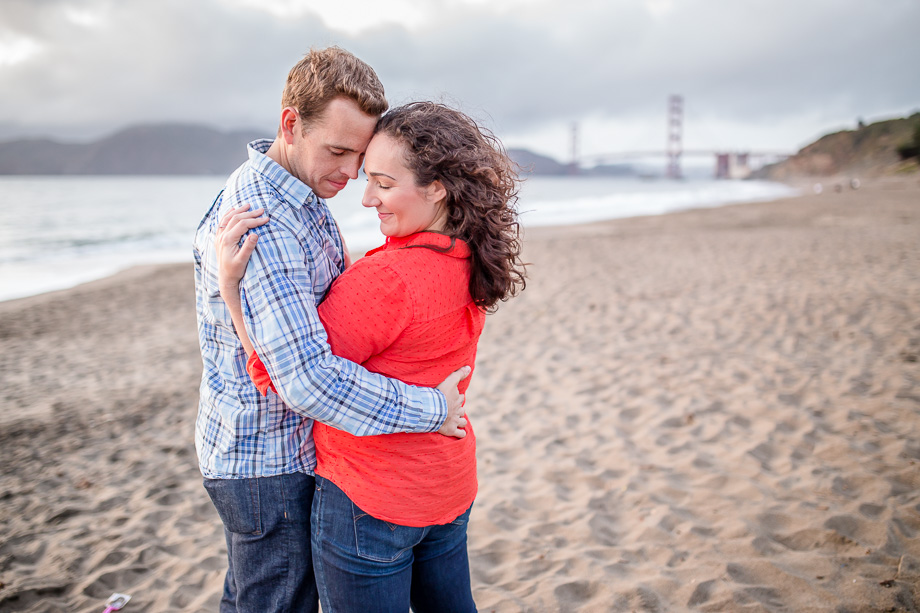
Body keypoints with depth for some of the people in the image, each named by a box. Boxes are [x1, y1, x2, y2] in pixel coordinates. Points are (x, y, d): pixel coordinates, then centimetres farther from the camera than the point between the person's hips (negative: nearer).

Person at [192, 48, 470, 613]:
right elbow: (309, 380, -35)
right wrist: (433, 408, -25)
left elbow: (334, 303, 17)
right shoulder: (259, 224, -29)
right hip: (267, 464, -9)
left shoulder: (303, 197, 4)